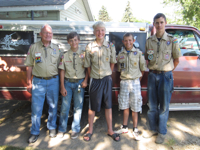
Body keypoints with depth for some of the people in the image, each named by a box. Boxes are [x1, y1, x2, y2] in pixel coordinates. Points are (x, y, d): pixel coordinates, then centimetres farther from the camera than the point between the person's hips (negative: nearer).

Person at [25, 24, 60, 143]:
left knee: (53, 106, 11)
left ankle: (52, 127, 31)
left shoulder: (56, 48, 6)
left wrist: (60, 82, 3)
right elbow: (30, 66, 3)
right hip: (38, 81, -1)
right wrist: (29, 83, 1)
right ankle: (35, 132, 21)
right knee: (36, 108, 3)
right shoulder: (33, 47, 2)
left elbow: (59, 66, 8)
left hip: (53, 81, 2)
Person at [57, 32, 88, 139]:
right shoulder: (65, 55, 1)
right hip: (68, 82, 1)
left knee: (78, 107, 8)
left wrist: (85, 81, -8)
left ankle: (75, 130, 26)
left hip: (80, 82, 0)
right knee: (64, 107, 6)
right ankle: (62, 129, 26)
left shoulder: (84, 54, -1)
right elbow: (62, 71, 1)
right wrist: (62, 87, -3)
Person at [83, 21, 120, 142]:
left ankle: (110, 130, 26)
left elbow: (112, 63, 9)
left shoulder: (110, 46, 1)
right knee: (92, 106, 9)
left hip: (107, 79, 1)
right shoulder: (90, 47, -1)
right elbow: (88, 65, 3)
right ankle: (90, 130, 28)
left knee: (108, 105, 10)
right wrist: (92, 76, 1)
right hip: (95, 80, -1)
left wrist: (108, 74, 7)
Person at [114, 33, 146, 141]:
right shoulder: (120, 55, 6)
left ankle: (135, 130, 20)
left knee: (135, 108, 5)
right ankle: (124, 127, 27)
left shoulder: (138, 53, 0)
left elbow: (143, 69, 3)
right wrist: (124, 78, 5)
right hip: (124, 82, 2)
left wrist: (138, 79, 0)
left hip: (135, 82, -2)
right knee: (125, 106, 11)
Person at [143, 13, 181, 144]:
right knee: (152, 105, 11)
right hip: (152, 75, 3)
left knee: (164, 106, 6)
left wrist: (167, 72, 3)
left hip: (165, 75, -3)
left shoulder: (172, 40, -2)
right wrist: (152, 70, 5)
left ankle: (162, 133, 22)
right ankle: (153, 129, 29)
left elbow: (176, 60, 4)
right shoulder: (149, 41, 6)